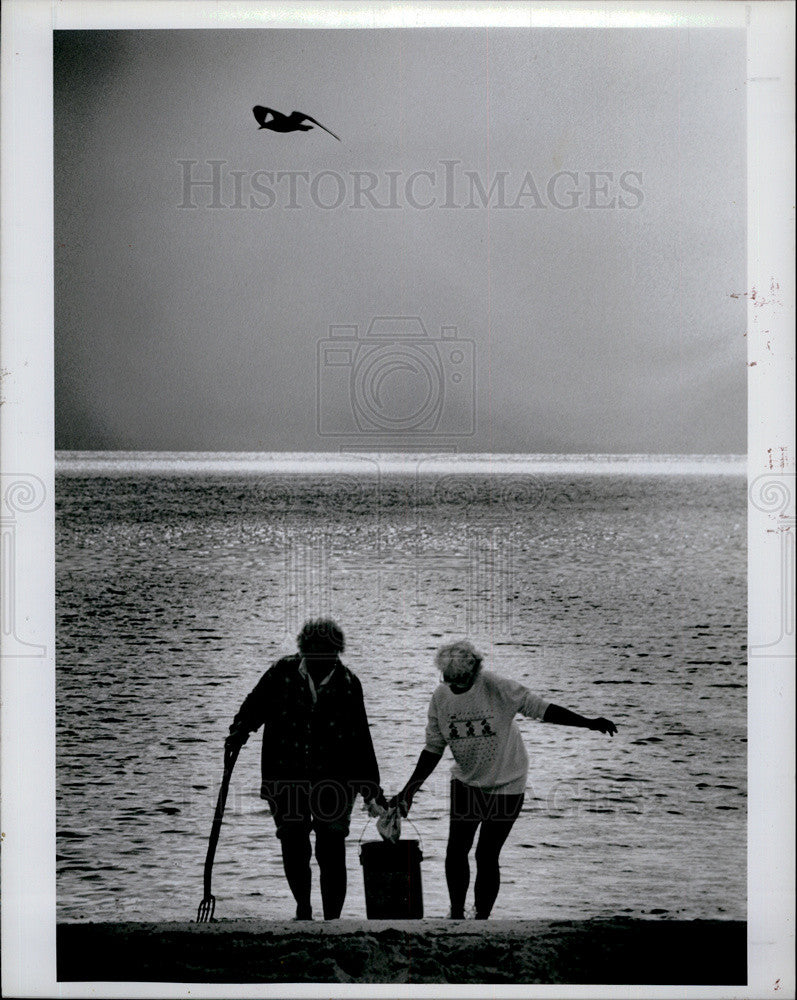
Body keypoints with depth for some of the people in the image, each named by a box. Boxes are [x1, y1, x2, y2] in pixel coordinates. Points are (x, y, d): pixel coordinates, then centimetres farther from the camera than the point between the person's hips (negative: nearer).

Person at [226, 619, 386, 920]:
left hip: (334, 780, -1)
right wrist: (239, 732, -12)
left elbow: (360, 741, 5)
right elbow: (254, 707, 8)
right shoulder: (282, 674, -1)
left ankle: (332, 919, 7)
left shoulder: (348, 685, -1)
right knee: (293, 848, 3)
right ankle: (303, 908, 27)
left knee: (331, 854, -4)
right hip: (286, 779, 1)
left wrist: (372, 788, 5)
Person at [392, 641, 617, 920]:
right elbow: (434, 748, 3)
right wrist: (409, 791, -1)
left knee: (487, 856, -5)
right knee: (456, 852, 0)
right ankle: (456, 915, 19)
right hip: (466, 782, 4)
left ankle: (482, 918, 10)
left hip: (505, 785, -4)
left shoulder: (497, 688, -20)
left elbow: (539, 708, -14)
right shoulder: (441, 697, -7)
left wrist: (589, 723, -17)